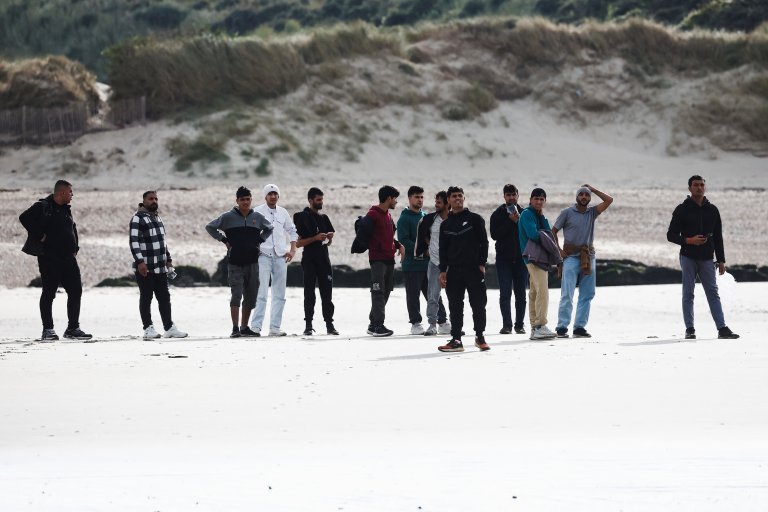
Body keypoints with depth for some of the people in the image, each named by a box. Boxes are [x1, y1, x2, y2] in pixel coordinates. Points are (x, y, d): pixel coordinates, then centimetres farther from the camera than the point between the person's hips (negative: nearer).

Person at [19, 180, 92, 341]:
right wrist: (40, 236, -19)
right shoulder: (43, 207, -9)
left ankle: (73, 328, 13)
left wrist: (74, 249, 16)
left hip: (68, 259, 8)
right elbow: (25, 218, -21)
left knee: (75, 291, 5)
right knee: (49, 293, -2)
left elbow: (73, 229, 28)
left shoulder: (66, 210, 16)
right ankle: (48, 329, 4)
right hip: (49, 259, -8)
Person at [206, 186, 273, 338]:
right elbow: (210, 227, 5)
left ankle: (244, 327, 17)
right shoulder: (228, 217, -2)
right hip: (235, 263, -4)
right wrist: (224, 240, -1)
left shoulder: (257, 217, 8)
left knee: (250, 296, 7)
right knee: (236, 295, -12)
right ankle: (235, 328, -14)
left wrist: (259, 240, 12)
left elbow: (269, 229, 27)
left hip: (252, 262, 4)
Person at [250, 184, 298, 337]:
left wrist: (292, 250, 10)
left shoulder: (283, 212, 12)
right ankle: (256, 326, -13)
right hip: (263, 256, -5)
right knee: (261, 293, -12)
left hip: (280, 257, 5)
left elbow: (292, 231, 21)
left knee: (279, 295, 5)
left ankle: (275, 327, 10)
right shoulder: (258, 212, -1)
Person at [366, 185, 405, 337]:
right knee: (378, 292, -12)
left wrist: (399, 245, 10)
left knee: (385, 292, 10)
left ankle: (373, 323, 16)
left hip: (389, 259, 9)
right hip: (377, 260, -9)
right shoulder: (373, 214, -8)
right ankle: (378, 325, -16)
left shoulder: (388, 215, 19)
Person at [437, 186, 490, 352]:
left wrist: (482, 263, -7)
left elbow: (483, 242, 1)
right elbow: (443, 250, 14)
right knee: (455, 307, 1)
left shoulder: (475, 219, 3)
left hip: (474, 269, -3)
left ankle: (480, 336, 12)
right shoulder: (446, 225, 13)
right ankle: (456, 340, 3)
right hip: (454, 270, 3)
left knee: (478, 304, -1)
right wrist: (443, 270, 5)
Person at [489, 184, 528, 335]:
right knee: (505, 293, -5)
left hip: (521, 258, 2)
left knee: (521, 294, 4)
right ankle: (507, 324, -4)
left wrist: (519, 221, -11)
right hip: (504, 258, -2)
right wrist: (510, 221, -14)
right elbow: (494, 235, -10)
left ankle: (520, 324, 10)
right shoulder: (498, 214, 2)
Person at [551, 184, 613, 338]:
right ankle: (562, 327, -11)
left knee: (587, 295, 3)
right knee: (567, 294, -10)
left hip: (588, 257, 4)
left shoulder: (592, 212, 11)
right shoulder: (567, 213, 2)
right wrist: (558, 249, -5)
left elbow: (609, 200, 3)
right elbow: (553, 231, 6)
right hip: (571, 257, -4)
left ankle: (580, 327, 7)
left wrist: (593, 189, 7)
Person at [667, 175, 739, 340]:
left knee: (713, 293, -1)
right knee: (688, 294, 0)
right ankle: (690, 329, 3)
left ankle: (722, 328, -5)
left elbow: (718, 237, 14)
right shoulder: (682, 210, 1)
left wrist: (721, 260, 9)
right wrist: (688, 241, -16)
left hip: (707, 258, 2)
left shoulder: (712, 210, 10)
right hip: (688, 257, -2)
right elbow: (671, 235, 0)